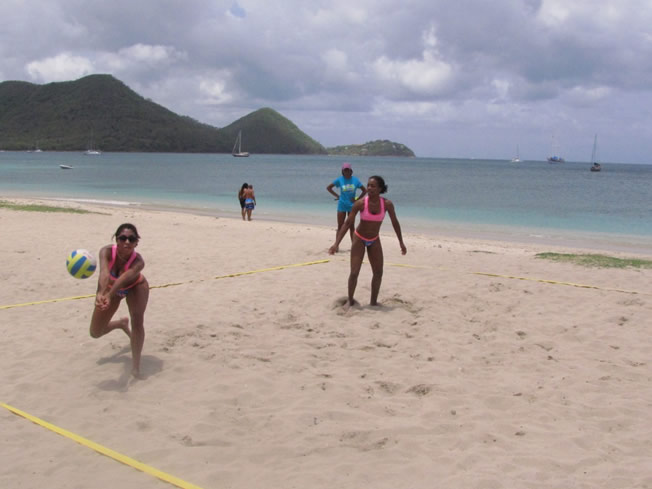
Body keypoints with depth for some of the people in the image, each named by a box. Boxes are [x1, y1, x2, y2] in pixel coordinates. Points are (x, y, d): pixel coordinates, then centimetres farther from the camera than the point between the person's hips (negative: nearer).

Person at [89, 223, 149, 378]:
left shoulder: (138, 261, -39)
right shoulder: (106, 251, -37)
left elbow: (124, 279, -58)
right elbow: (104, 273, -55)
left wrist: (109, 296, -76)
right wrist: (101, 293, -75)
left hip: (135, 286, -2)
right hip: (111, 287, 3)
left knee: (137, 320, -29)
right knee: (95, 333, 6)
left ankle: (136, 365, -15)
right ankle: (121, 323, 39)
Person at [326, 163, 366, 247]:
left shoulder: (355, 180, -2)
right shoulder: (340, 180, -4)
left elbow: (364, 190, 6)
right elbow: (328, 187, 5)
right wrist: (337, 196, -2)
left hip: (351, 206, 1)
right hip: (342, 206, 0)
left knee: (351, 226, 6)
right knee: (340, 226, 2)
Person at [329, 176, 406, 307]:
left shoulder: (387, 204, -17)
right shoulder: (360, 203, -23)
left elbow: (395, 223, -3)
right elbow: (347, 223, -19)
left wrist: (401, 243, 3)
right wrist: (336, 243, -24)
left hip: (374, 241, 3)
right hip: (359, 239, -3)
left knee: (378, 273, 5)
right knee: (354, 272, -8)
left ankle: (373, 301, 21)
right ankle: (350, 301, 11)